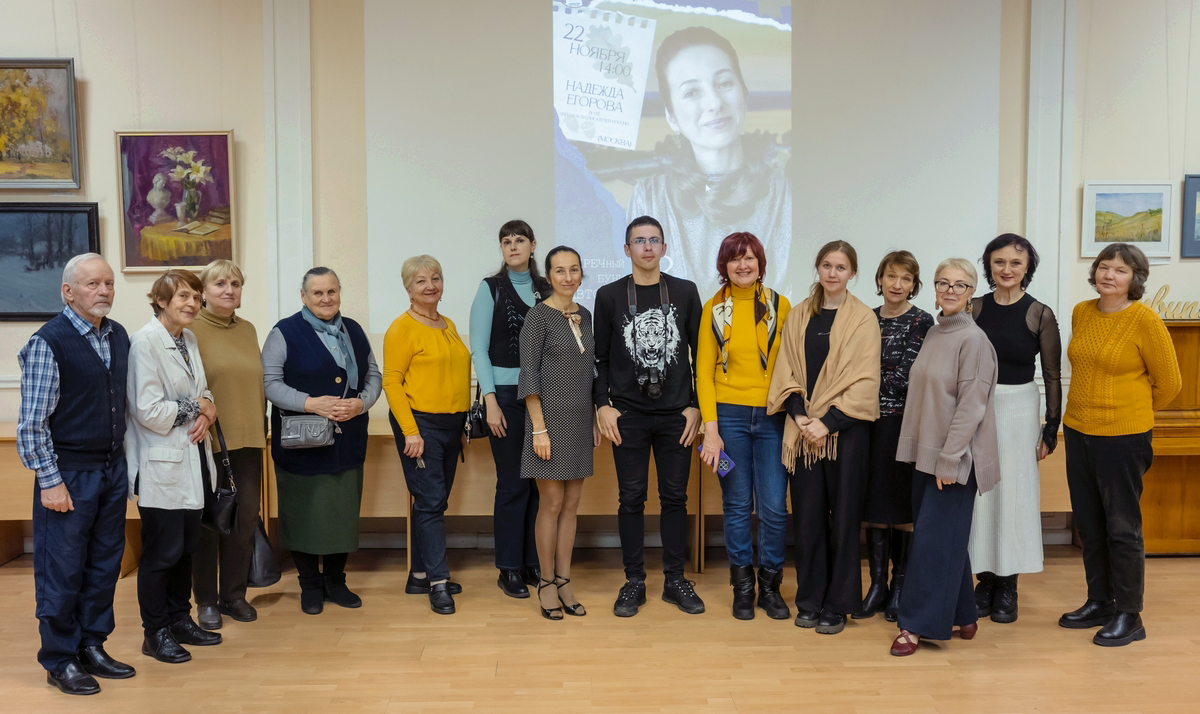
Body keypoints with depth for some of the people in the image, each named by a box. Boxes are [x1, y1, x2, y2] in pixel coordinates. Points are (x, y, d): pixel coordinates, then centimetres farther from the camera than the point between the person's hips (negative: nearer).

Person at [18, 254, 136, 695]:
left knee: (105, 564, 14)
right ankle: (59, 662, 20)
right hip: (69, 475, -6)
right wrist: (49, 481, -14)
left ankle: (92, 647, 29)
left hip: (113, 468, 6)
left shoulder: (119, 336, 6)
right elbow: (32, 422, -13)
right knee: (62, 569, 5)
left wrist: (124, 459, 10)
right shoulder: (48, 343, -13)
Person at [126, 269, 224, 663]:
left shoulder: (189, 339, 9)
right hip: (161, 464, -8)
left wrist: (206, 412, -4)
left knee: (186, 546, 15)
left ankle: (180, 619, 29)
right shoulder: (144, 341, -15)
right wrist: (195, 408, -9)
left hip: (191, 459, 8)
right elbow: (147, 411, -21)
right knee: (161, 552, 2)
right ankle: (155, 633, 16)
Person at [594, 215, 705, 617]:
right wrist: (603, 405, -3)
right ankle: (634, 581, 14)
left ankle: (675, 580, 18)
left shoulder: (685, 292, 5)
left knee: (675, 497, 7)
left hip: (677, 415, 1)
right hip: (628, 415, -1)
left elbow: (700, 352, 6)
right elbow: (600, 357, 6)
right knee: (632, 498, 4)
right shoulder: (609, 296, 3)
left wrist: (696, 405, 0)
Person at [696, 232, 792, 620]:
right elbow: (704, 371, 2)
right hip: (729, 414, 0)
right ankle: (742, 586, 20)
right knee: (737, 504, 7)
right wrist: (710, 428, -6)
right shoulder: (714, 309, 3)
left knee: (774, 506, 0)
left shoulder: (780, 306, 4)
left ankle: (770, 585, 18)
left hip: (772, 416, 0)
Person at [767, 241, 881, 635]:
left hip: (845, 428, -3)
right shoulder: (800, 316, 10)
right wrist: (799, 416, -9)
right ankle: (809, 600, 17)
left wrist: (828, 422, -14)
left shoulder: (863, 318, -1)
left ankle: (837, 604, 14)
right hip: (803, 430, 3)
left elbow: (865, 380, -7)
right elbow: (786, 372, 6)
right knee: (807, 514, 5)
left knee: (843, 515, 3)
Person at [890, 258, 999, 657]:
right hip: (926, 453, 8)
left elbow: (971, 405, -16)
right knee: (946, 539, 13)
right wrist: (925, 452, 12)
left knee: (932, 539, -4)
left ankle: (916, 625, 5)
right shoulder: (934, 334, 11)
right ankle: (962, 617, 25)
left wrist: (950, 459, -17)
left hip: (954, 458, -8)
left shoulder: (973, 339, -12)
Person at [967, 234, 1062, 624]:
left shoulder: (1040, 315, -3)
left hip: (1019, 410, -2)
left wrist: (1051, 429, -3)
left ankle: (1008, 586, 16)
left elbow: (1053, 376, 0)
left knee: (1014, 494, 4)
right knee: (979, 493, 6)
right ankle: (986, 580, 19)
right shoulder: (974, 309, 3)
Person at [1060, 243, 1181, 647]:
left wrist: (1136, 412, 8)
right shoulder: (1081, 313, 5)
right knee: (1088, 524, 14)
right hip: (1079, 431, 6)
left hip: (1123, 436, -6)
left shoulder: (1145, 321, -12)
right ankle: (1099, 603, 28)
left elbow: (1170, 382, -3)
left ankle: (1128, 616, 15)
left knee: (1122, 526, 2)